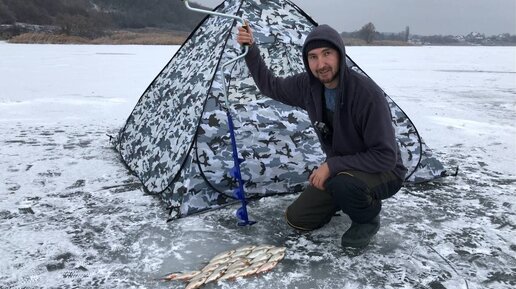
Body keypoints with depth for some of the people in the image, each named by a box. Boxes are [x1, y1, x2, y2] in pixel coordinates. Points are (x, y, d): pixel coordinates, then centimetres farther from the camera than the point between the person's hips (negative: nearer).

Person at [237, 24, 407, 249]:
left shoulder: (367, 93, -31)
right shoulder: (309, 85, -11)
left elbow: (385, 156, -29)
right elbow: (271, 87, 7)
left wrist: (332, 165, -30)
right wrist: (251, 50, -6)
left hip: (383, 171, -6)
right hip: (340, 170, 6)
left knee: (343, 184, -39)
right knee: (297, 219, 5)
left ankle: (368, 219, -5)